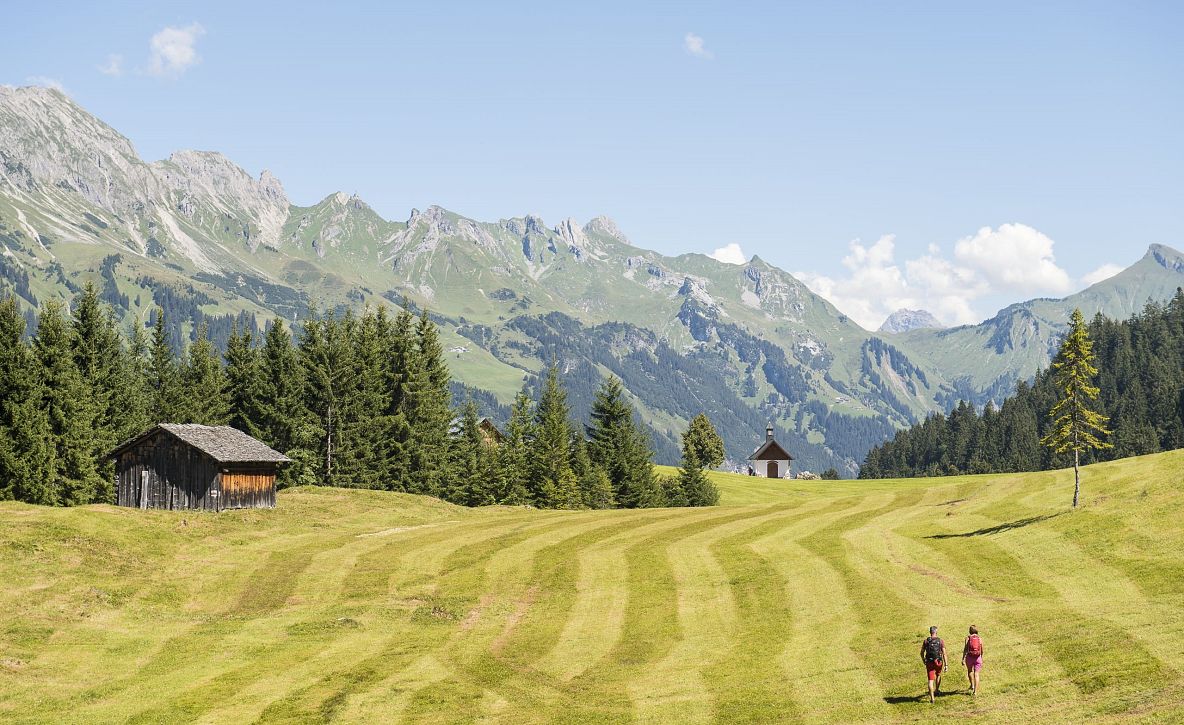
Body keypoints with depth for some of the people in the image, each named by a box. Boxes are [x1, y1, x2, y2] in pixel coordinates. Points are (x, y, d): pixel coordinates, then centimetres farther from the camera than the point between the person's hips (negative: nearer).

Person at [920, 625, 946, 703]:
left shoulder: (926, 641, -2)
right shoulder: (940, 641, -5)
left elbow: (922, 652, 4)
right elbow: (944, 653, -8)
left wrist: (924, 661, 21)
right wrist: (946, 664, -4)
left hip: (929, 662, 0)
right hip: (938, 662, 1)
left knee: (930, 680, 2)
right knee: (938, 675, 32)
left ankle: (932, 697, -4)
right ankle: (937, 689, 41)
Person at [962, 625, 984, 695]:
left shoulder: (968, 638, -3)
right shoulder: (980, 639, 2)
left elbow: (965, 649, -9)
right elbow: (982, 650, 5)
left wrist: (963, 659, -8)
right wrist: (981, 658, 23)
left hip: (970, 657, -1)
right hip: (978, 657, 1)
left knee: (970, 671, 27)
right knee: (976, 674, 3)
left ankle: (972, 685, 23)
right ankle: (975, 691, -2)